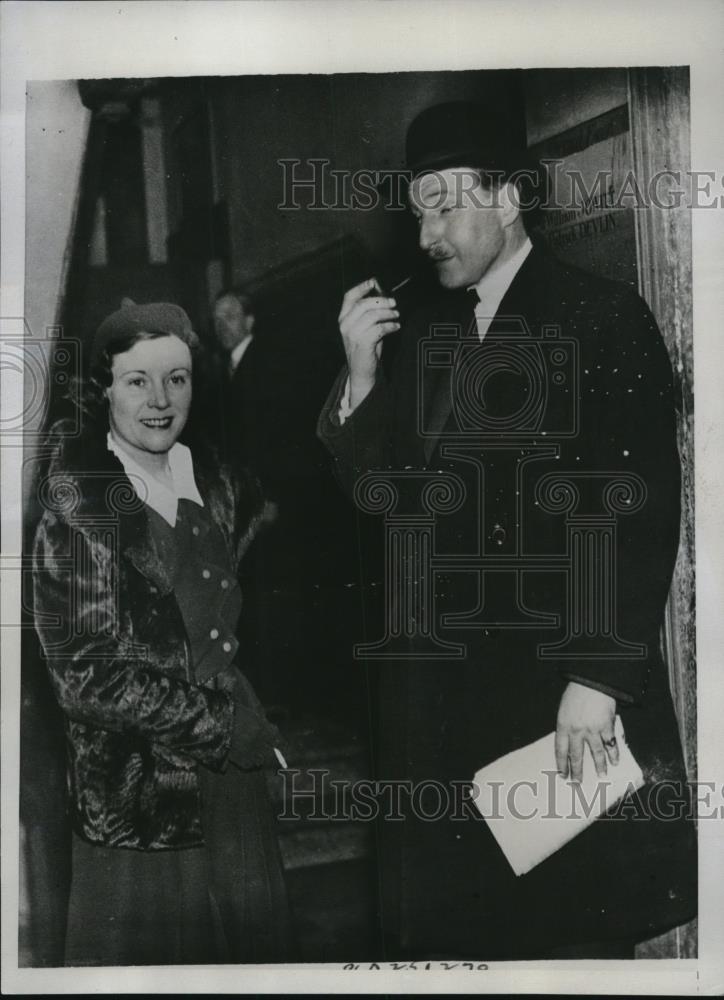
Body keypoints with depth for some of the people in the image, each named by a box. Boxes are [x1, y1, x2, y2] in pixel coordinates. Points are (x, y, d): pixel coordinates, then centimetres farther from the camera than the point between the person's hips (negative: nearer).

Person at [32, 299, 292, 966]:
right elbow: (89, 678, -17)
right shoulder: (79, 506, -13)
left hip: (235, 779, 6)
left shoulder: (214, 483, 4)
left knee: (257, 945, 16)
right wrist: (222, 723, -14)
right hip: (140, 804, -5)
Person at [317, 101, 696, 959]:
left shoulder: (607, 319, -3)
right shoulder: (412, 327, 9)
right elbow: (373, 493, 7)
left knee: (581, 924, 8)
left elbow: (644, 517, -8)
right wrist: (362, 375, -7)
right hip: (438, 691, 4)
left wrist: (598, 678, -13)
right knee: (439, 920, 10)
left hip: (572, 684, -3)